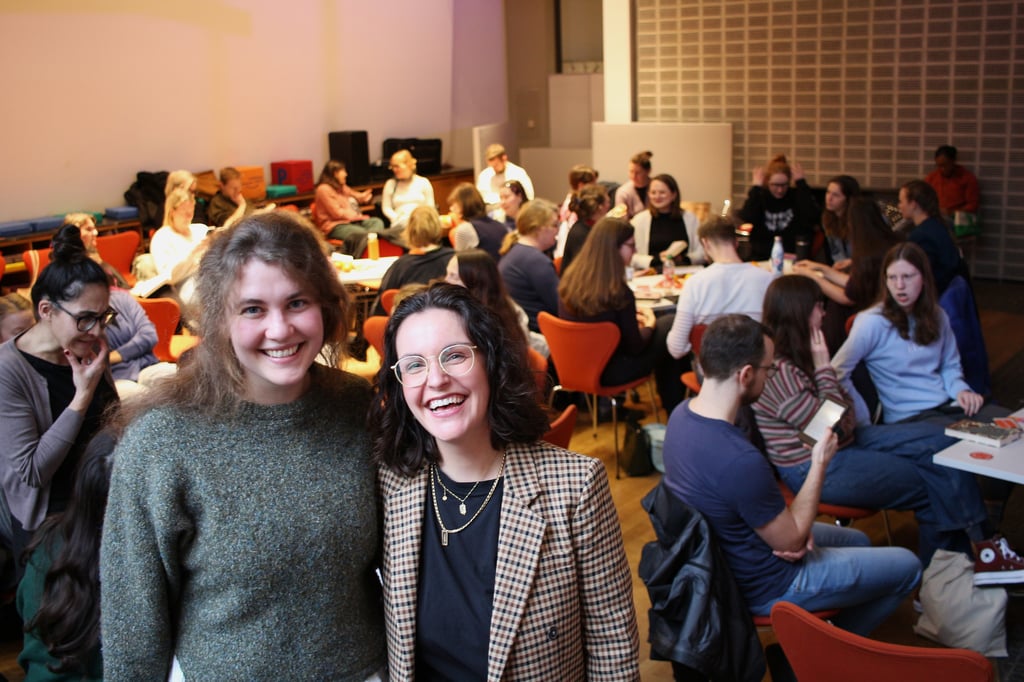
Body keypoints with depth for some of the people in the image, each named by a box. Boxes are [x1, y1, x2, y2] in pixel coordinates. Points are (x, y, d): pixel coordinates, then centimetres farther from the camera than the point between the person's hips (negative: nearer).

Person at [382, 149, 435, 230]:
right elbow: (386, 208, 12)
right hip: (400, 224, 0)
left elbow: (430, 207, 10)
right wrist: (397, 219, -7)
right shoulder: (390, 184, 15)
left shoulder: (423, 182, 13)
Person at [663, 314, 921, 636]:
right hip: (765, 587, -8)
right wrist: (819, 464, -13)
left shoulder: (681, 414, -11)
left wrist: (796, 525, -8)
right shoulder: (742, 461, -39)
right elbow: (791, 542, -21)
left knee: (857, 540, 27)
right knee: (907, 566, 8)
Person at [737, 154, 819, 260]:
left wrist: (801, 182, -11)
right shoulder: (758, 197, 5)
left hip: (792, 258, 0)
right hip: (761, 259, 0)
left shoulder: (797, 196, 4)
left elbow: (812, 217, -16)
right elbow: (747, 219, -15)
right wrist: (756, 186, -12)